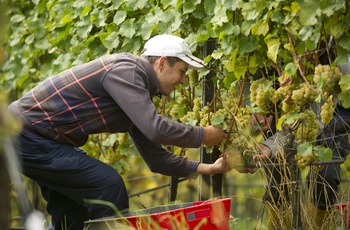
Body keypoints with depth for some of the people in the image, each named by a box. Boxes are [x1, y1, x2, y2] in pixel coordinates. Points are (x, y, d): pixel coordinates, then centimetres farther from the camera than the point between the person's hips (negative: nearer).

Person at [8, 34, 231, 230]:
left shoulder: (139, 94, 12)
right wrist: (202, 136, -12)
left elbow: (155, 157, 17)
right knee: (108, 185, -15)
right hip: (26, 134, -11)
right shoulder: (124, 69, -18)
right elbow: (155, 129, -27)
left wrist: (205, 168, 12)